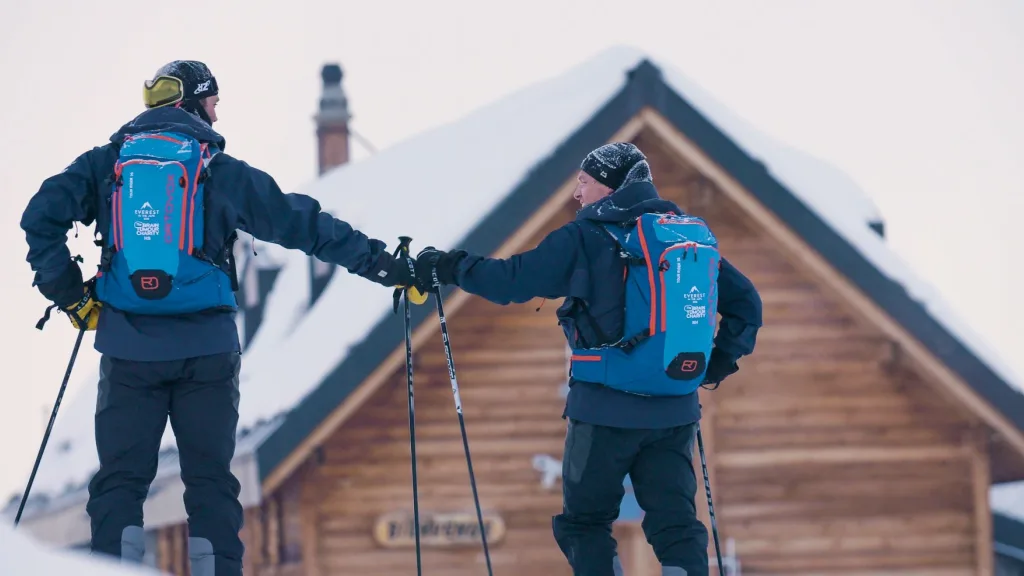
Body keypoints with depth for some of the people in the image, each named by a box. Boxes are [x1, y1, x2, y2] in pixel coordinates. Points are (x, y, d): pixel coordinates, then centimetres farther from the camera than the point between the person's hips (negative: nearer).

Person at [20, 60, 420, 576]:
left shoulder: (107, 162, 8)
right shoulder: (221, 170, 3)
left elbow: (42, 215, -1)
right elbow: (302, 224, 2)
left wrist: (70, 295, 6)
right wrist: (384, 265, 8)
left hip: (129, 347, 1)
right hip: (206, 349, -1)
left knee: (120, 480, 5)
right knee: (211, 481, 7)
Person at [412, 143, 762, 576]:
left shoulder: (588, 237, -6)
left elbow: (513, 280, -5)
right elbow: (745, 301, 15)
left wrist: (447, 268, 8)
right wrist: (719, 363, 19)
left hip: (606, 410, -4)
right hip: (675, 412, 4)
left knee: (585, 522, 9)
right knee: (675, 523, 6)